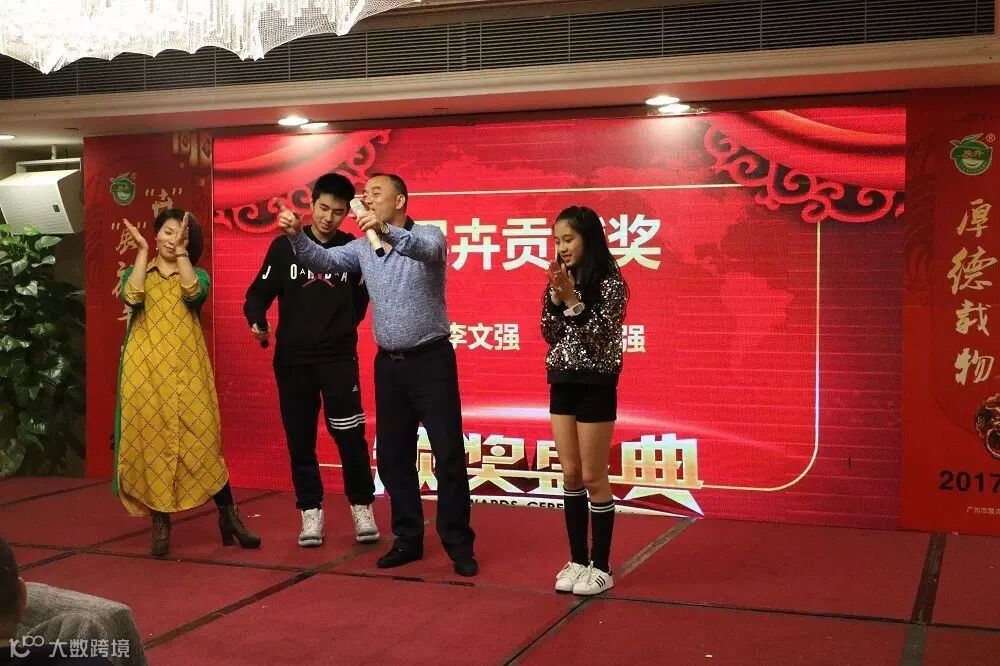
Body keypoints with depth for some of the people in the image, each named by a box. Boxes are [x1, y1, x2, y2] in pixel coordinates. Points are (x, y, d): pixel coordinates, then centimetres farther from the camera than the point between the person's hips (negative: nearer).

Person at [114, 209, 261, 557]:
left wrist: (181, 253, -10)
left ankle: (229, 517, 4)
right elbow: (131, 297, -10)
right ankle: (160, 522, 8)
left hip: (186, 370, 0)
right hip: (145, 371, 1)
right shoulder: (136, 272, 13)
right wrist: (143, 252, -6)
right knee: (150, 441, -1)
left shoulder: (197, 274, 12)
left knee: (202, 441, -4)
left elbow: (193, 294, -13)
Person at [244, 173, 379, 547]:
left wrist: (342, 329, 2)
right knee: (300, 439, 6)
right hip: (292, 359, 1)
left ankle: (362, 508, 9)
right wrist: (258, 322, -17)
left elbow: (361, 300, 10)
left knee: (349, 434, -7)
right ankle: (311, 513, 18)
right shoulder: (284, 246, 1)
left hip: (339, 357, -1)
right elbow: (258, 294, 0)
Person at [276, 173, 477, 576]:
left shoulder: (429, 236, -8)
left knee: (449, 454, -3)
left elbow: (426, 250, -31)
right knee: (392, 455, 10)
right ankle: (408, 538, 23)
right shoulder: (363, 247, 9)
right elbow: (324, 260, -3)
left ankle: (459, 543, 7)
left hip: (431, 359, -5)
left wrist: (387, 232, -49)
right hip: (389, 363, 6)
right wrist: (297, 236, -23)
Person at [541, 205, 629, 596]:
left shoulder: (610, 283, -11)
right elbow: (550, 336, 5)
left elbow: (598, 338, -17)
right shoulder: (561, 281, 8)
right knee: (571, 475, 10)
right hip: (562, 384, 6)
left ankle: (601, 567, 10)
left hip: (595, 386, -6)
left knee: (593, 478, -1)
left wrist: (572, 299, -23)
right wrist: (555, 299, -9)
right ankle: (577, 560, 19)